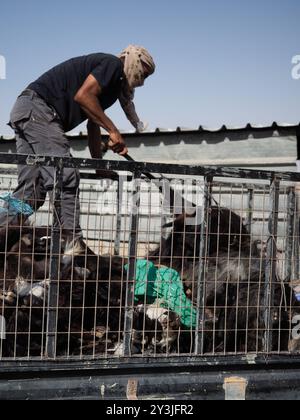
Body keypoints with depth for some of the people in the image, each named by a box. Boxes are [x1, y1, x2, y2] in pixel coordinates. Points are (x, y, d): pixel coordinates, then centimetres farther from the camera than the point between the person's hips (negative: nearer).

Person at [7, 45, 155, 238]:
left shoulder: (113, 84, 26)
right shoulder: (113, 64, -3)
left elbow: (93, 126, 28)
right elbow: (83, 95, -17)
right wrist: (113, 130, -13)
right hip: (37, 108, -10)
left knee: (30, 191, 7)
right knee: (66, 179, -16)